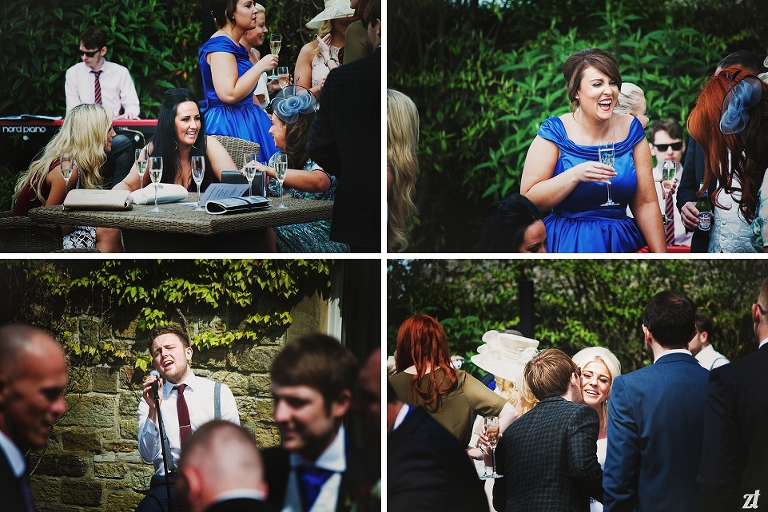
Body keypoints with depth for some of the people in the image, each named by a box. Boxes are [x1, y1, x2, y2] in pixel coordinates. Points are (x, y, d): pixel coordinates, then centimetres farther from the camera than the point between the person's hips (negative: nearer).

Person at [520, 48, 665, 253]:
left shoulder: (631, 129, 2)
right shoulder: (555, 132, -7)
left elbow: (646, 204, 2)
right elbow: (528, 198, -13)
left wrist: (661, 257, -8)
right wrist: (575, 175, -24)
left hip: (621, 243, 4)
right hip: (566, 244, -3)